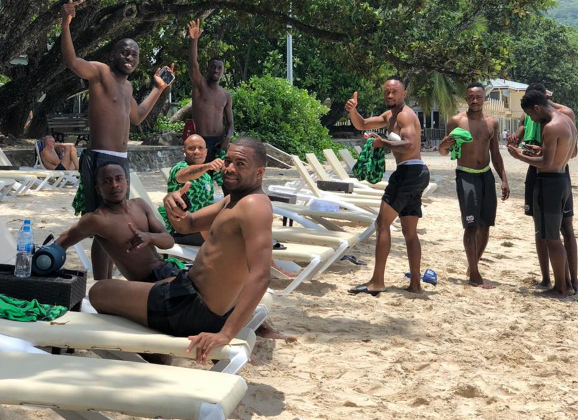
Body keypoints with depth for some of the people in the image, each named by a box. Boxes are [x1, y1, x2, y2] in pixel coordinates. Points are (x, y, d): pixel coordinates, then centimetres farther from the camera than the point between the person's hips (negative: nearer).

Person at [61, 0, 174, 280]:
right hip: (100, 159, -9)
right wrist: (66, 26, -41)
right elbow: (72, 62, -26)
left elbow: (137, 117, 35)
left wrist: (158, 89, 35)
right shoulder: (101, 72, -6)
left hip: (121, 160, 9)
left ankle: (107, 285, 26)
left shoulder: (126, 86, 20)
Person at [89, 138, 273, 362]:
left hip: (197, 309, -11)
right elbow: (187, 225, 14)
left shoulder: (254, 205, -25)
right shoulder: (235, 198, 7)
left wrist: (226, 334, -39)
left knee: (98, 292, 2)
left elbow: (260, 276, -35)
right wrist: (172, 203, -11)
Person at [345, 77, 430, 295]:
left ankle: (376, 282, -12)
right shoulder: (390, 115, 21)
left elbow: (409, 144, -25)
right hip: (416, 173, 11)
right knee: (410, 232, 11)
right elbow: (362, 125, 22)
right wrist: (352, 111, 3)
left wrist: (382, 143, -18)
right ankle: (415, 284, 12)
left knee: (383, 222, -10)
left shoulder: (404, 115, -9)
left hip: (409, 171, -11)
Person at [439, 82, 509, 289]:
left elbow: (495, 154, 15)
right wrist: (445, 144, -24)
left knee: (485, 225, 7)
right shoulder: (456, 121, -5)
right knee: (471, 226, -11)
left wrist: (504, 180, 9)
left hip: (487, 175, 5)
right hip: (466, 176, -5)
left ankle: (473, 265, 22)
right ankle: (474, 275, -7)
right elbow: (444, 152, -1)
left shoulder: (492, 123, 8)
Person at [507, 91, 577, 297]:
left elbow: (546, 163, -21)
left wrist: (521, 156, -10)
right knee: (555, 236, 18)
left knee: (551, 238, 0)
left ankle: (560, 288, 7)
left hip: (549, 182, -10)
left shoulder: (550, 127, -20)